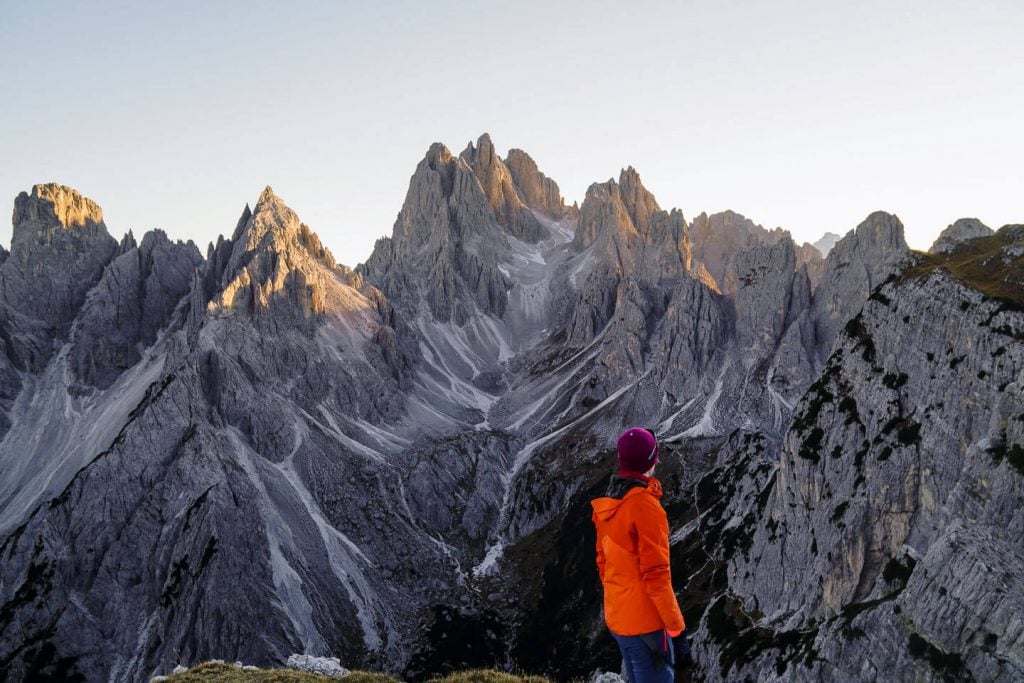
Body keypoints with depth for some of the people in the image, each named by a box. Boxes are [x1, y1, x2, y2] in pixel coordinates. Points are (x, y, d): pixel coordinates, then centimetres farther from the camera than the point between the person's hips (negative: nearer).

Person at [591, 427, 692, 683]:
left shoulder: (607, 506, 5)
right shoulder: (645, 506, -20)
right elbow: (656, 576, -21)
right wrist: (677, 630, -16)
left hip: (617, 618, 8)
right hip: (646, 622, -8)